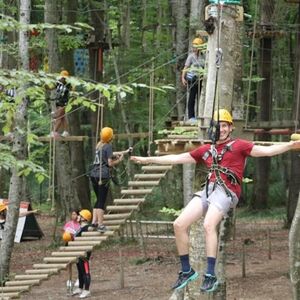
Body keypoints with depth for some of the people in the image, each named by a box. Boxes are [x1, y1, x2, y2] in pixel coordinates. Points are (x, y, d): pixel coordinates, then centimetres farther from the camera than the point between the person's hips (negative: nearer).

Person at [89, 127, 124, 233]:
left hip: (94, 174, 7)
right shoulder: (108, 146, -8)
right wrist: (119, 160, 4)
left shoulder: (98, 145, 13)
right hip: (103, 175, -7)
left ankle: (94, 221, 13)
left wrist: (115, 155, 26)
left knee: (98, 199, 17)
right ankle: (100, 225, -7)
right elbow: (110, 163, -11)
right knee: (102, 200, -5)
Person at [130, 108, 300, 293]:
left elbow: (265, 151, -3)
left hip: (227, 191, -6)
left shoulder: (239, 146, 9)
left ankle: (211, 276, -28)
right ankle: (186, 271, 7)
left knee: (209, 225, -29)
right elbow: (177, 158, 27)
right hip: (208, 190, 6)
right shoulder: (207, 150, 24)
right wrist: (148, 160, 28)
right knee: (179, 225, -5)